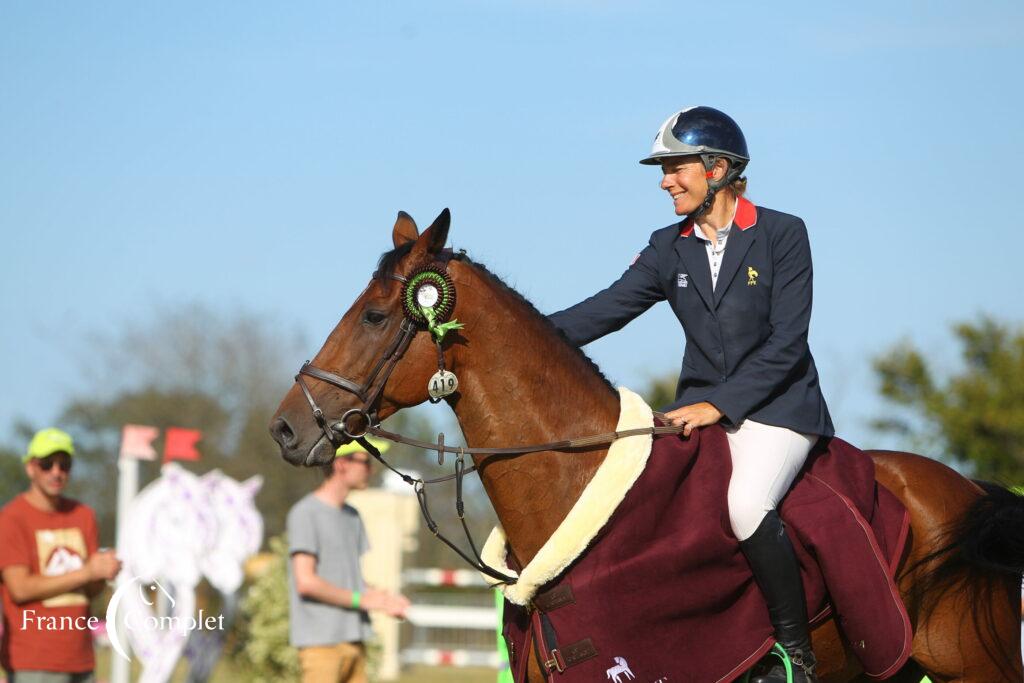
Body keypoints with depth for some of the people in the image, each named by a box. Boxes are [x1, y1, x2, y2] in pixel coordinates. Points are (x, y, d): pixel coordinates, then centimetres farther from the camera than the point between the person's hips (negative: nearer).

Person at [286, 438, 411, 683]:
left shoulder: (352, 516, 17)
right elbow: (306, 582, -15)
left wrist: (385, 599, 1)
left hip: (354, 640, 8)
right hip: (321, 642, -8)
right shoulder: (305, 514, -8)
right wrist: (361, 599, -10)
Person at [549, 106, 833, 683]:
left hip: (778, 405, -6)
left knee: (745, 504, -32)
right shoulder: (670, 248, 8)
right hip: (701, 408, 6)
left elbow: (786, 342, -13)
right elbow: (607, 310, 1)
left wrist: (719, 403, -21)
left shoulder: (782, 234, -7)